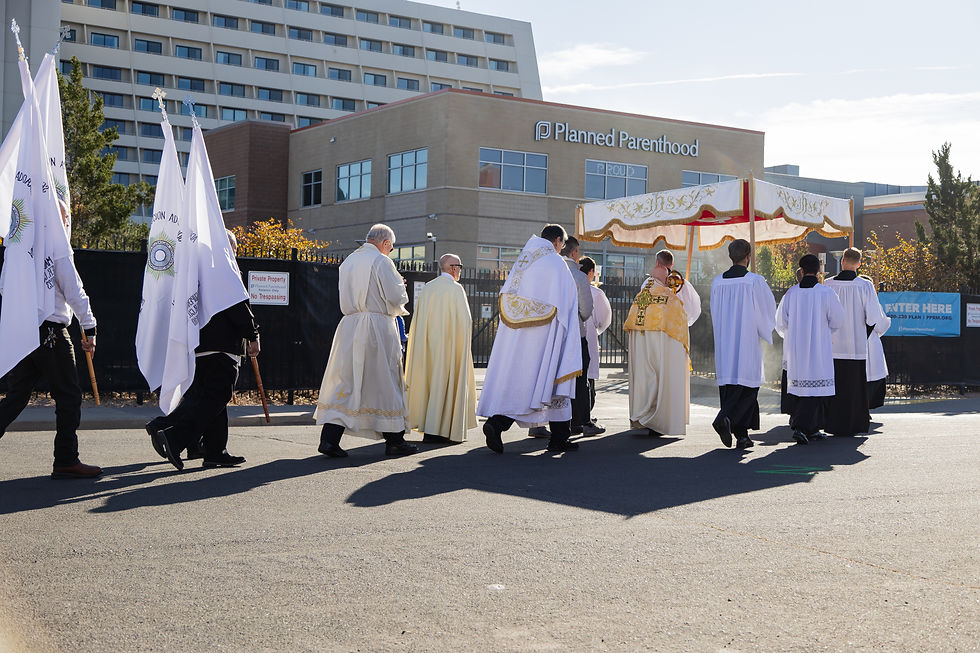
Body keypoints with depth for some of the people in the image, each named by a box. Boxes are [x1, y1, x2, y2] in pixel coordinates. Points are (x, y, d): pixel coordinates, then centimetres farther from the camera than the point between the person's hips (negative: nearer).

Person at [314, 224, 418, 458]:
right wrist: (400, 287, 11)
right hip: (378, 328, -6)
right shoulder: (381, 261, -8)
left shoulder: (348, 262, 13)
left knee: (344, 381, 5)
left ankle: (329, 439, -5)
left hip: (350, 326, 6)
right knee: (385, 382, 3)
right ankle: (394, 441, 12)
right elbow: (395, 297, -12)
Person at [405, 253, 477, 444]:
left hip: (428, 343, 6)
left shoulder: (427, 288, 9)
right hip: (448, 343, -6)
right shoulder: (455, 289, -9)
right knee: (443, 384, -4)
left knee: (431, 380, 14)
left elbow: (417, 320, 11)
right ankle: (433, 431, -7)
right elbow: (465, 320, -12)